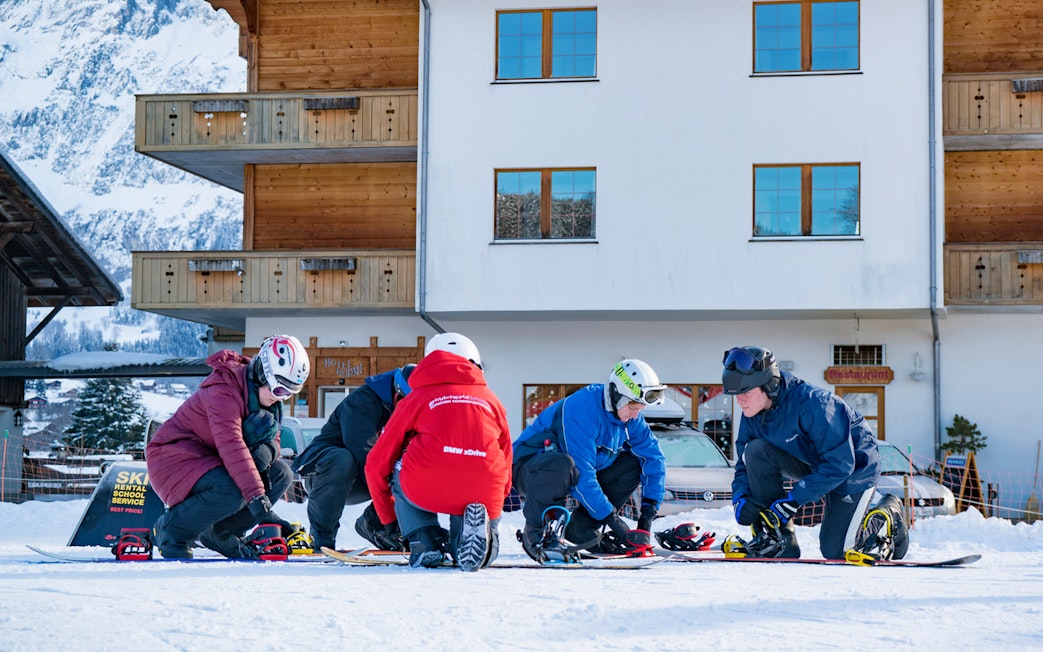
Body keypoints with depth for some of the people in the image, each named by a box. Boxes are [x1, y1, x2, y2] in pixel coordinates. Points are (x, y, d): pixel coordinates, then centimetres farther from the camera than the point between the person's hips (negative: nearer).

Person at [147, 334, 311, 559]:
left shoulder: (266, 395, 2)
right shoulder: (224, 391, -26)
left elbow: (273, 440, 6)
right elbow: (231, 445, -37)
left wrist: (266, 450, -22)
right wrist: (258, 499, -43)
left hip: (212, 460, 9)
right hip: (175, 455, -9)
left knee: (281, 474, -3)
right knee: (232, 492, -35)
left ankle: (221, 532, 1)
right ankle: (171, 530, -11)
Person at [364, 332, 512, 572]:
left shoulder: (417, 397, 21)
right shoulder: (491, 399, 25)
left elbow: (377, 464, 24)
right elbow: (505, 467, 30)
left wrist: (388, 520, 36)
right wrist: (492, 511, 44)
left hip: (426, 490, -2)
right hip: (486, 495, 2)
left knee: (399, 472, 32)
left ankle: (423, 543, 9)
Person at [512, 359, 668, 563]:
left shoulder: (630, 416, -4)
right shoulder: (580, 409, -29)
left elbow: (654, 459, 1)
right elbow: (582, 474, -32)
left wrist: (647, 513, -11)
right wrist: (613, 521, -29)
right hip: (528, 466, -8)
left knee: (634, 462, -3)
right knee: (563, 464, -41)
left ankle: (580, 527, -4)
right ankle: (537, 532, -23)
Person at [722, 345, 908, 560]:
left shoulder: (811, 403, -35)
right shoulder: (752, 414, -13)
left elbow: (840, 464, -34)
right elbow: (744, 465, -3)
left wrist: (793, 500, -35)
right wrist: (740, 498, -25)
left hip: (853, 470, -6)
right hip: (811, 465, 6)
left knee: (834, 552, -11)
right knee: (755, 451, -21)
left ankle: (888, 516, 19)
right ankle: (778, 541, -14)